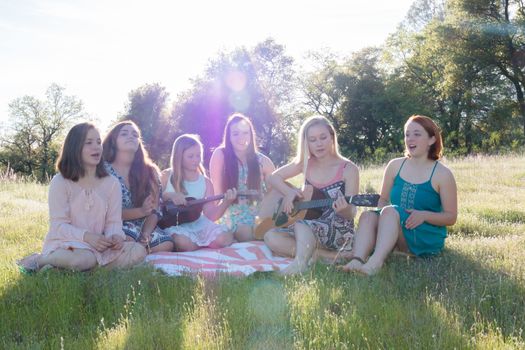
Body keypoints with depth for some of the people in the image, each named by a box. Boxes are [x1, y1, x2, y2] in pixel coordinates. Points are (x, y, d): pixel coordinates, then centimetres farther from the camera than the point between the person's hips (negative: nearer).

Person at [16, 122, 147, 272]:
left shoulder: (111, 183, 6)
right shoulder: (60, 182, -4)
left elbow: (113, 222, 2)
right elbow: (58, 225, -10)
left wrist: (115, 236, -22)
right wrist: (86, 236, -28)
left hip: (99, 247, 4)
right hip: (65, 244, -3)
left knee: (138, 251, -21)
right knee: (85, 259, -38)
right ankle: (39, 260, -9)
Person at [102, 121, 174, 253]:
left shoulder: (149, 171, 6)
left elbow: (155, 210, 2)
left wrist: (145, 235, -17)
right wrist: (141, 211, -22)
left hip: (143, 226, 4)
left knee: (166, 245, -25)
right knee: (127, 242, -37)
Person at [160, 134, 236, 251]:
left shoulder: (206, 182, 5)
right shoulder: (166, 177, 1)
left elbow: (211, 216, 0)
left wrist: (225, 202, -17)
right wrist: (169, 196, -16)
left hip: (198, 223, 3)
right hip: (174, 224, -3)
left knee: (225, 238, -24)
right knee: (185, 243, -36)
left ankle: (199, 245, 3)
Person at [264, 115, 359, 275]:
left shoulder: (348, 169, -9)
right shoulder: (305, 163, 3)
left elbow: (351, 214, -12)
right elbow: (273, 177, 9)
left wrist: (344, 209, -37)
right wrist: (289, 192, -11)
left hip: (339, 232, -6)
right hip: (307, 230, 6)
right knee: (271, 237, -20)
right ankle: (330, 256, -22)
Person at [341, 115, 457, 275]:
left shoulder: (442, 174, -2)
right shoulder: (395, 166, 8)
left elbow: (451, 217, -1)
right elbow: (383, 200, 14)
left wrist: (424, 215, -20)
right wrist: (381, 213, -11)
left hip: (427, 240, -4)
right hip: (394, 234, 4)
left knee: (390, 211, -31)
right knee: (368, 215, -25)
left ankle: (375, 262, -53)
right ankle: (357, 261, -48)